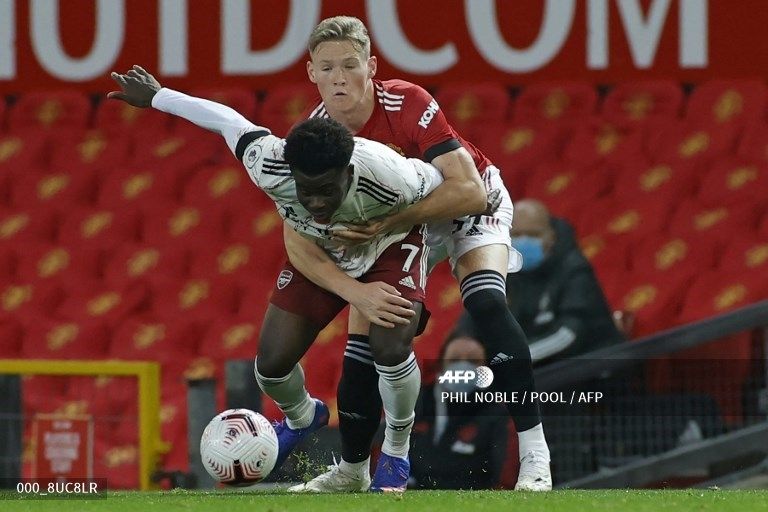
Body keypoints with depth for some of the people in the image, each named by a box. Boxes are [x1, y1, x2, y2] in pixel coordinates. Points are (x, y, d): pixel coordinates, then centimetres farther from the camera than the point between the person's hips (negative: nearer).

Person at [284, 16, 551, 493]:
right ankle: (352, 470, 21)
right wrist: (358, 292, -36)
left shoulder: (407, 104, -34)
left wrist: (388, 223, -45)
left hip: (466, 204, -4)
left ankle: (536, 458, -28)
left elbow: (469, 189, -39)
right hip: (387, 221, 4)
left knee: (486, 303, -28)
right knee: (364, 344, -3)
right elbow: (297, 241, -23)